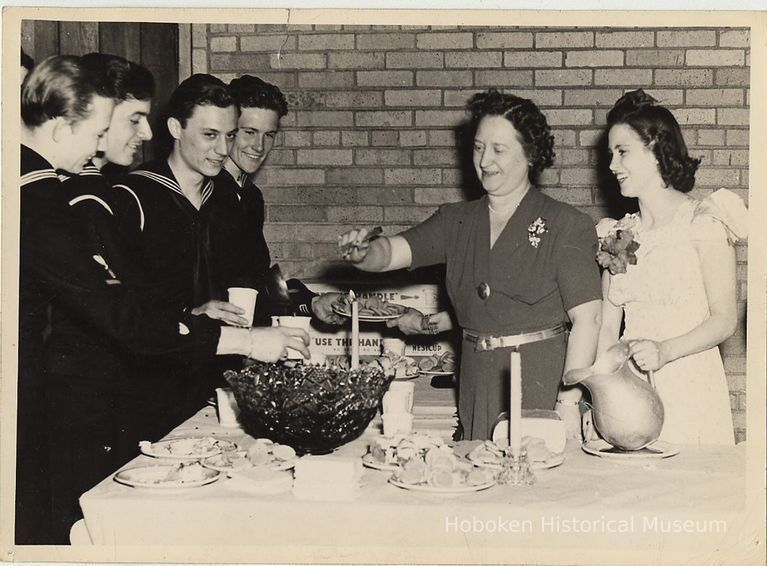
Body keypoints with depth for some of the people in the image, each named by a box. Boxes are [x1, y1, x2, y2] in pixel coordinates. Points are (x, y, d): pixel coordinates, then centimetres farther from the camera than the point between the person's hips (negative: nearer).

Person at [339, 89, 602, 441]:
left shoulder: (566, 226, -3)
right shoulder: (456, 222, 10)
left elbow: (587, 319, -8)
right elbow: (390, 252, -2)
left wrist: (569, 402, -15)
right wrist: (361, 254, -25)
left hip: (541, 385, -3)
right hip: (475, 391, 4)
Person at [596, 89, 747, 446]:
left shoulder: (703, 222, -3)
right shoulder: (619, 234, 12)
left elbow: (724, 320, -9)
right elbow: (607, 326, 7)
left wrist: (665, 351, -23)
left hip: (689, 387, -4)